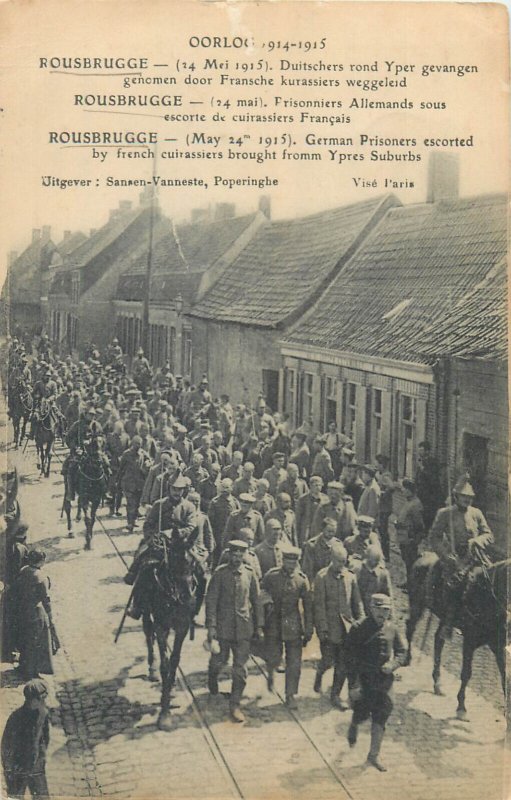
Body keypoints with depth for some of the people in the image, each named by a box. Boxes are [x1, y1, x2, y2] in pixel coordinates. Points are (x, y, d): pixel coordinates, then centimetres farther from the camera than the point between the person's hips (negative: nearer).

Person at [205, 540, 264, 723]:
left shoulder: (249, 574, 2)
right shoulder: (220, 573, -5)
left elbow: (256, 601, 9)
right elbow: (211, 600, -6)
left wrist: (259, 626, 8)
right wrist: (211, 626, -11)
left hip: (243, 627, 2)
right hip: (223, 626, -2)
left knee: (240, 668, 0)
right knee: (218, 661, 9)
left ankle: (235, 705, 8)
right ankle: (212, 680, 44)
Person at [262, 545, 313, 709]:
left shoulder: (302, 579, -2)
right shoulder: (271, 576, -4)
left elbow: (308, 607, 3)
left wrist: (308, 631, 2)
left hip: (294, 626, 1)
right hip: (274, 624, -1)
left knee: (294, 663, 2)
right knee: (273, 658, -3)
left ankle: (291, 695, 15)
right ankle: (271, 673, 31)